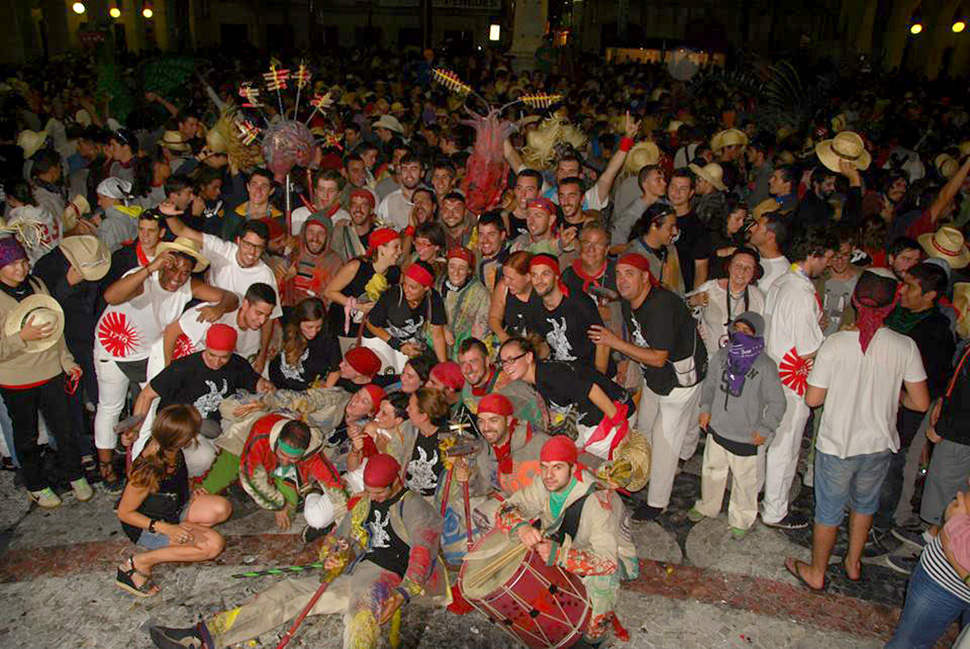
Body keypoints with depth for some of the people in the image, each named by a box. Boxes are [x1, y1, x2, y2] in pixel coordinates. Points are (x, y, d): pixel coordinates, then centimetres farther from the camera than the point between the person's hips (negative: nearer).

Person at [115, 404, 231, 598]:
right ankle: (140, 562, -14)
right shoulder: (148, 472, -35)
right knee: (214, 544, -22)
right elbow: (124, 513, -22)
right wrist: (166, 528, -29)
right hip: (147, 524, -7)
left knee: (222, 508, -12)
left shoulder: (165, 446, -15)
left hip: (173, 507, 8)